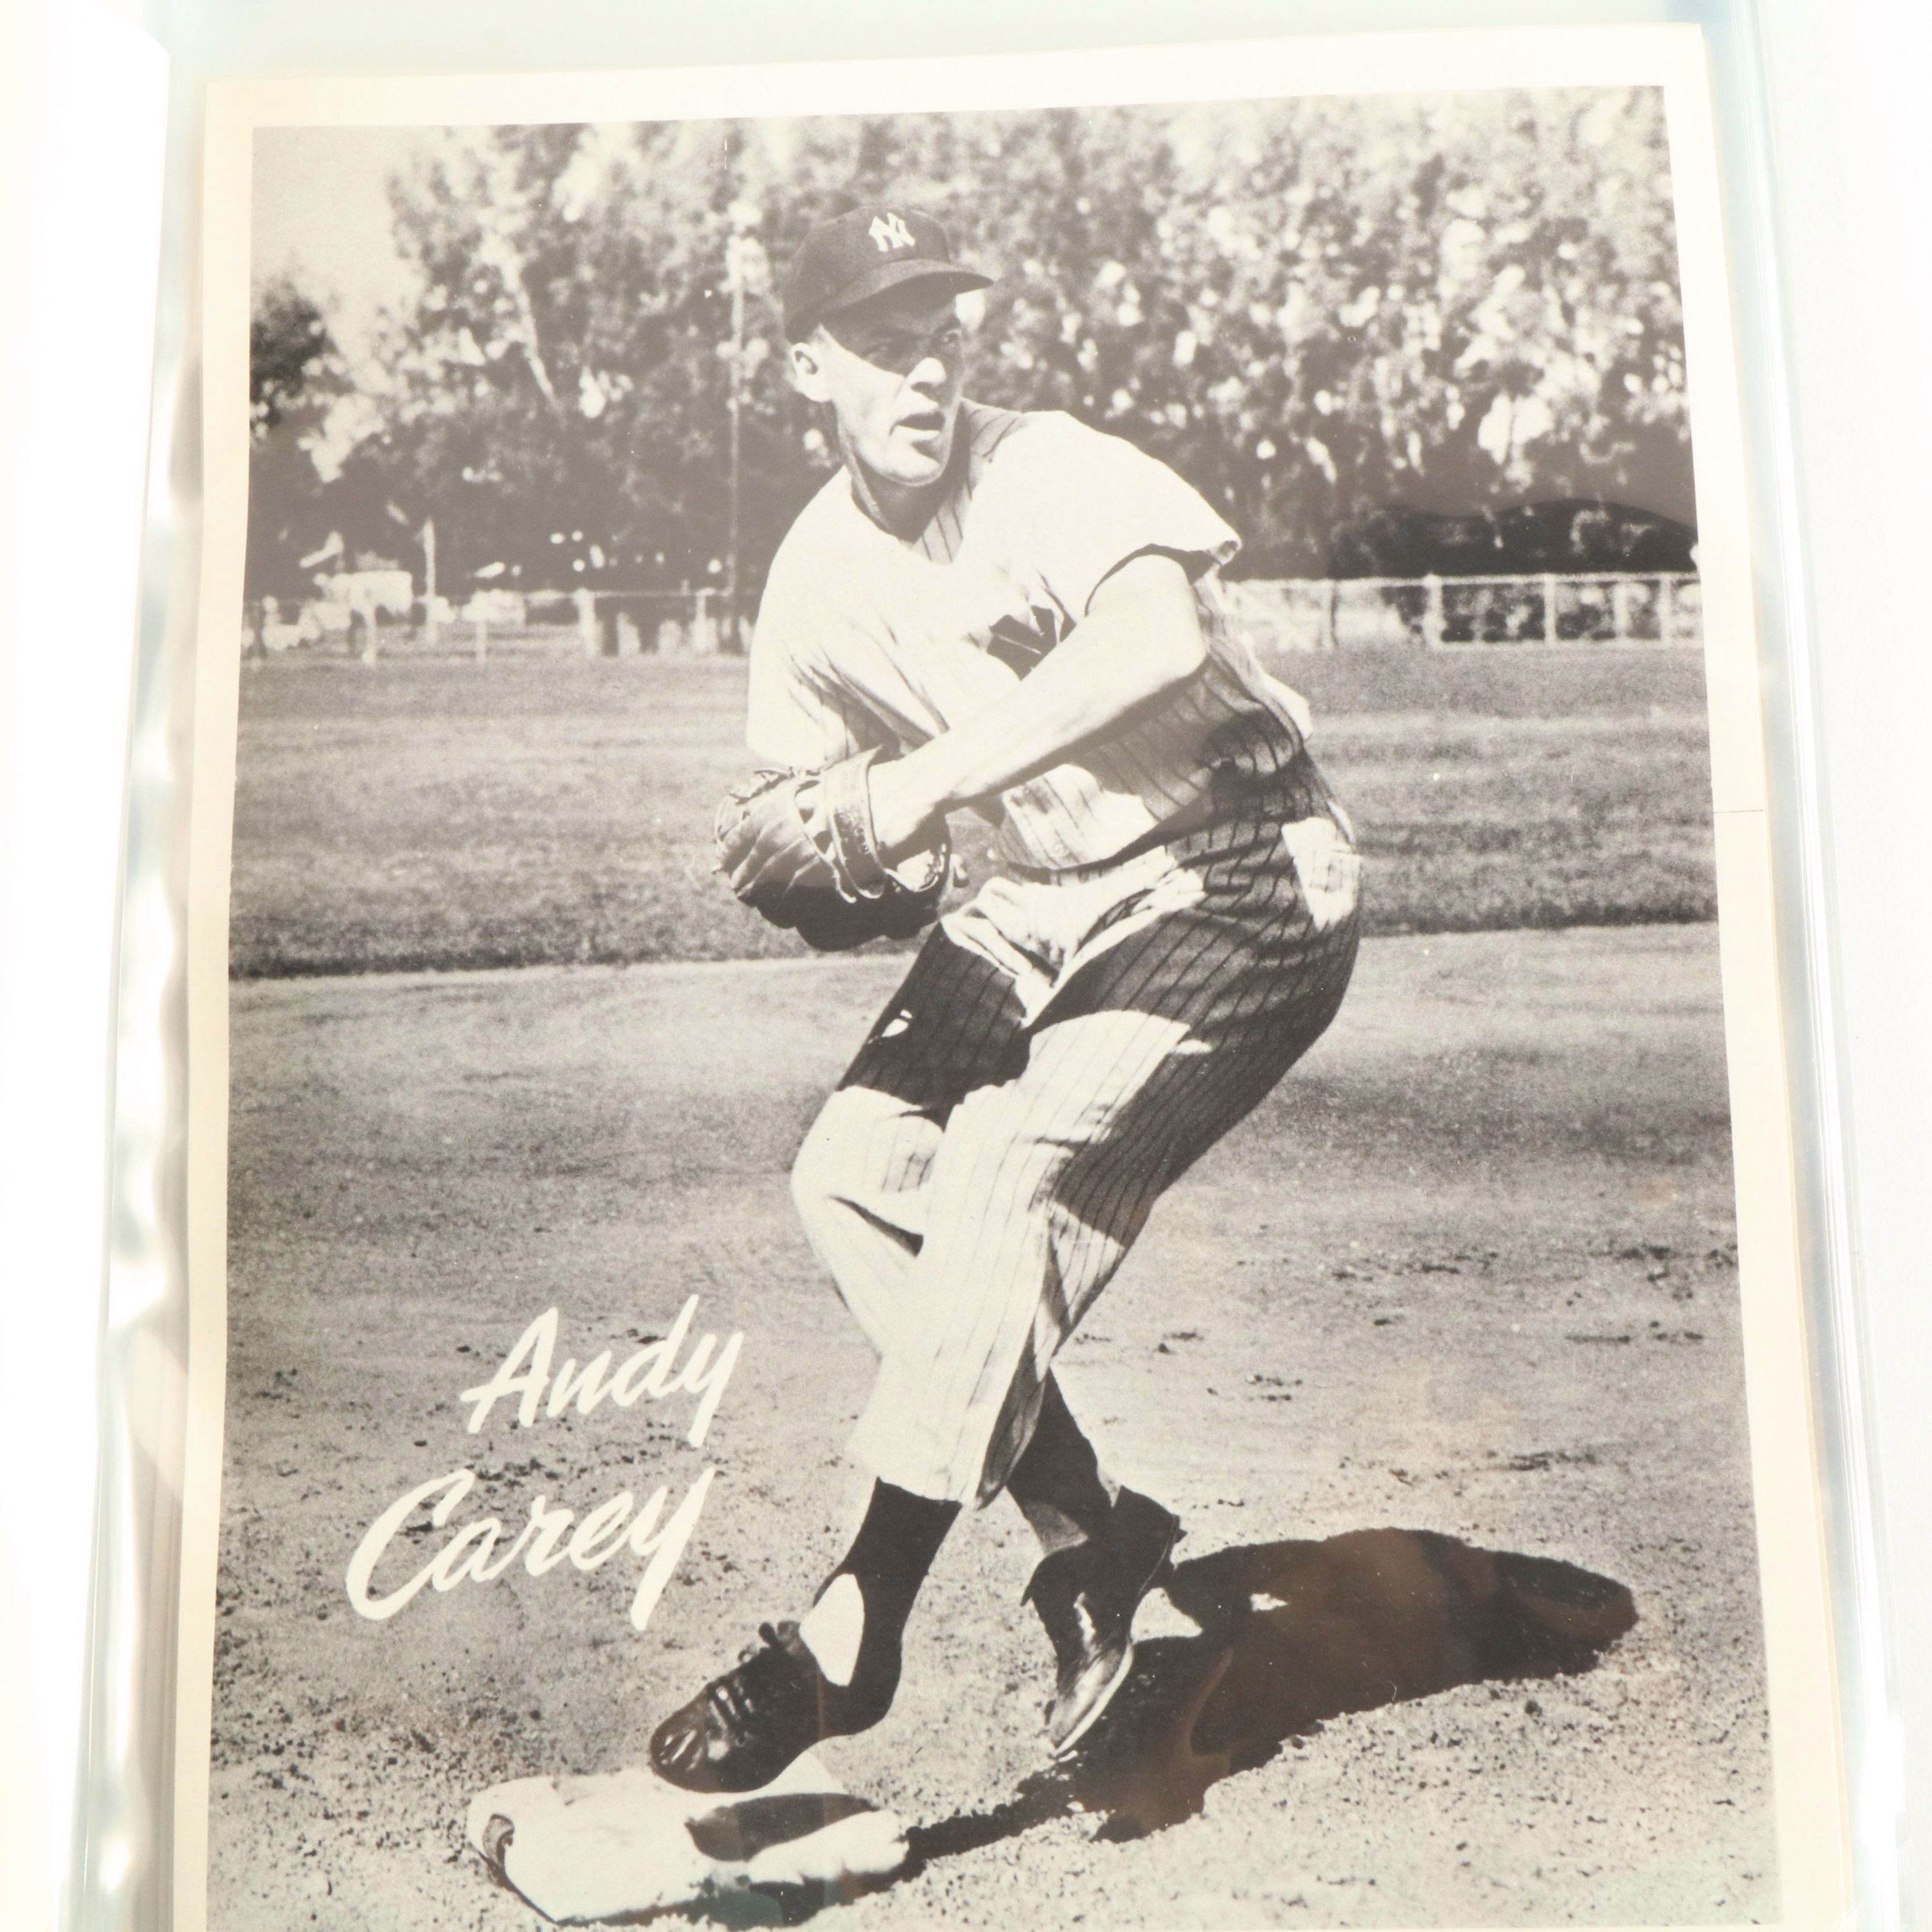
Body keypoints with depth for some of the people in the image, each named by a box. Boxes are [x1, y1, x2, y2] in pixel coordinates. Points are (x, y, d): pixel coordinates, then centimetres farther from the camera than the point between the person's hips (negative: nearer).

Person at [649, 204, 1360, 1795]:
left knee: (1015, 1164, -24)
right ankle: (1092, 1530, 5)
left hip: (1237, 878, -7)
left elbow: (1166, 634, -38)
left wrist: (932, 778, -37)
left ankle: (855, 1636, -14)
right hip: (1037, 902, 7)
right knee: (855, 1167, -4)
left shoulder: (1052, 471, -15)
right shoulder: (814, 586, 3)